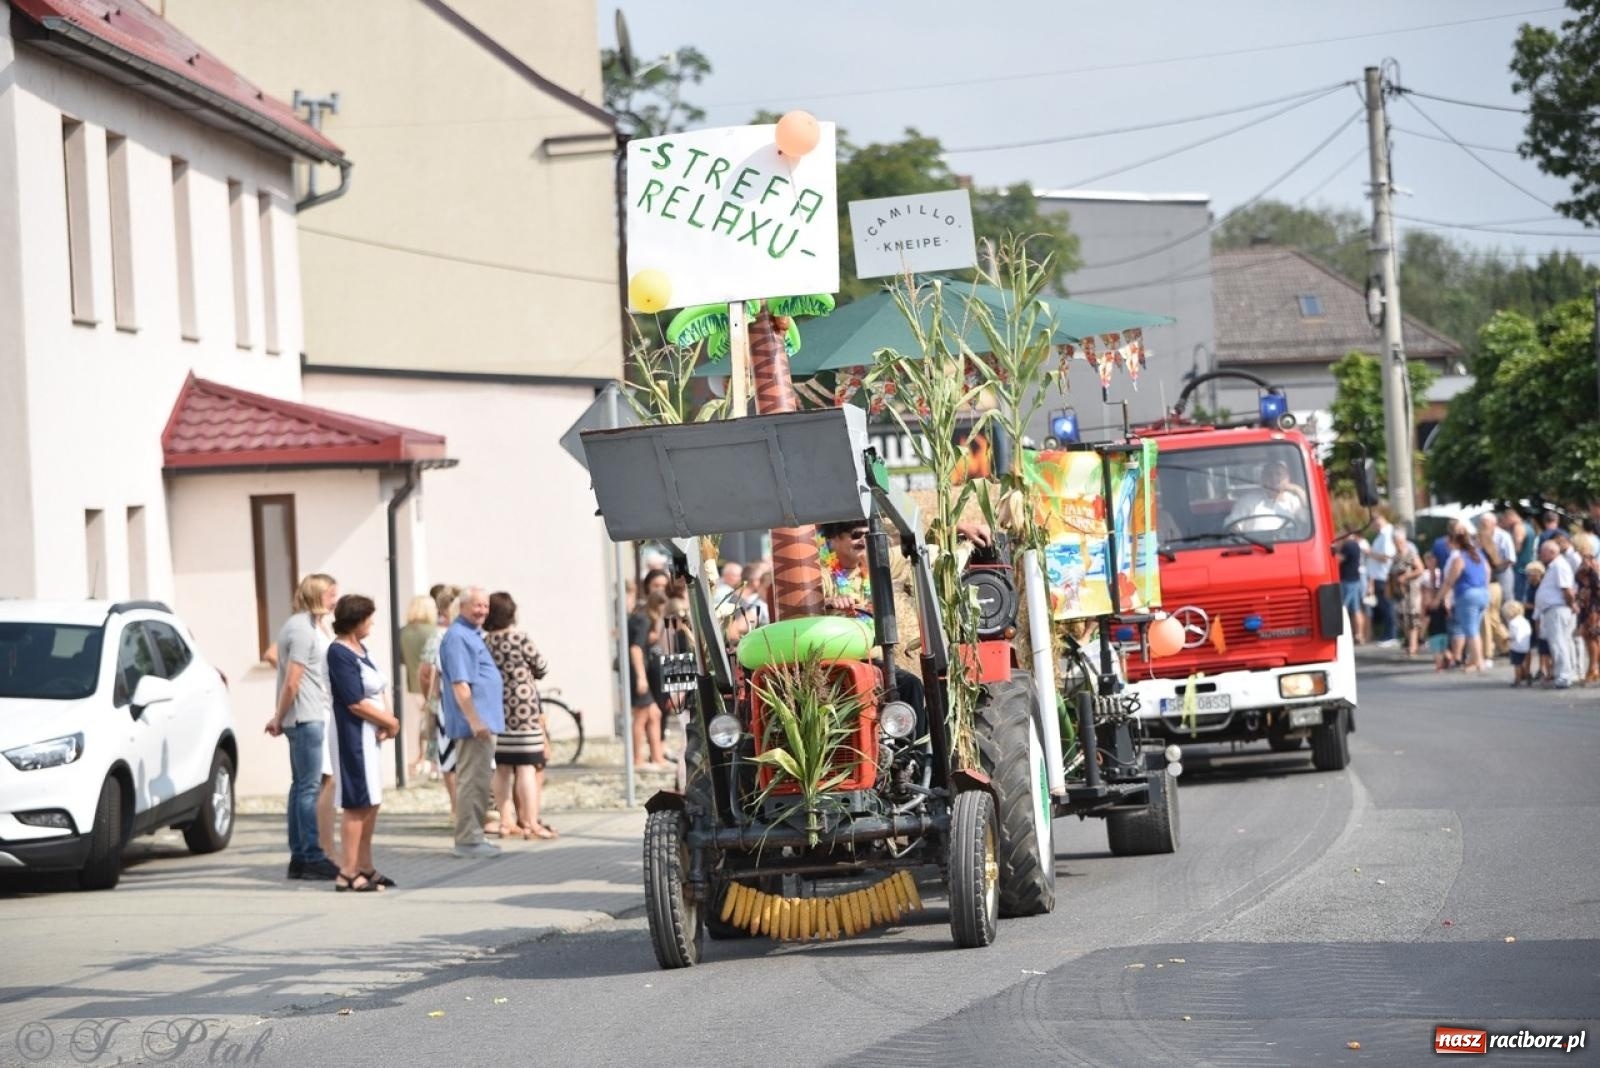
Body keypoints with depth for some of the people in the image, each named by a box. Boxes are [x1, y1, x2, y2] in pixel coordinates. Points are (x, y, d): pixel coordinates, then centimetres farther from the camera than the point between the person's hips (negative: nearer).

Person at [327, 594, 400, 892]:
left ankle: (365, 867, 22)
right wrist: (390, 722, -8)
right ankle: (347, 873, -8)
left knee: (371, 803, 14)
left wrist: (386, 722, -4)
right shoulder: (340, 653, -16)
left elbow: (380, 688, 14)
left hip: (371, 734, 10)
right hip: (353, 736, -10)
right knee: (358, 805, -9)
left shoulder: (360, 649, 13)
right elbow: (356, 703, -19)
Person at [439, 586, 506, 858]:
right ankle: (468, 839, -8)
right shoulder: (457, 637, -15)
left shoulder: (472, 634, 18)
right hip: (474, 722, -11)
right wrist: (474, 720, -26)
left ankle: (473, 837, 21)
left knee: (478, 780, 14)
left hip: (482, 722, 11)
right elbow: (460, 684, -22)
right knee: (472, 780, -9)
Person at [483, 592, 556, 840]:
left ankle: (503, 821, 16)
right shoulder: (520, 638, -10)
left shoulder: (484, 643, 1)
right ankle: (531, 822, -5)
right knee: (527, 766, -3)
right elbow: (541, 668, 0)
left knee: (502, 768, 12)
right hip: (523, 709, -5)